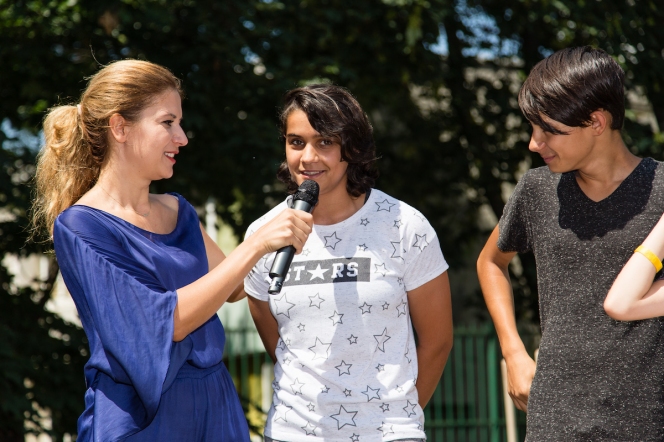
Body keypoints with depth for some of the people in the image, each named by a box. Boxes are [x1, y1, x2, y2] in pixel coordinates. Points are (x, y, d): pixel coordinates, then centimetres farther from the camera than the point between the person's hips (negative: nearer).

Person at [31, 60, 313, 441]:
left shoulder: (177, 211, 9)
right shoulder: (79, 226, -12)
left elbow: (232, 288, 21)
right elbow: (169, 320, -20)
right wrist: (258, 244, -21)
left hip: (216, 408, 6)